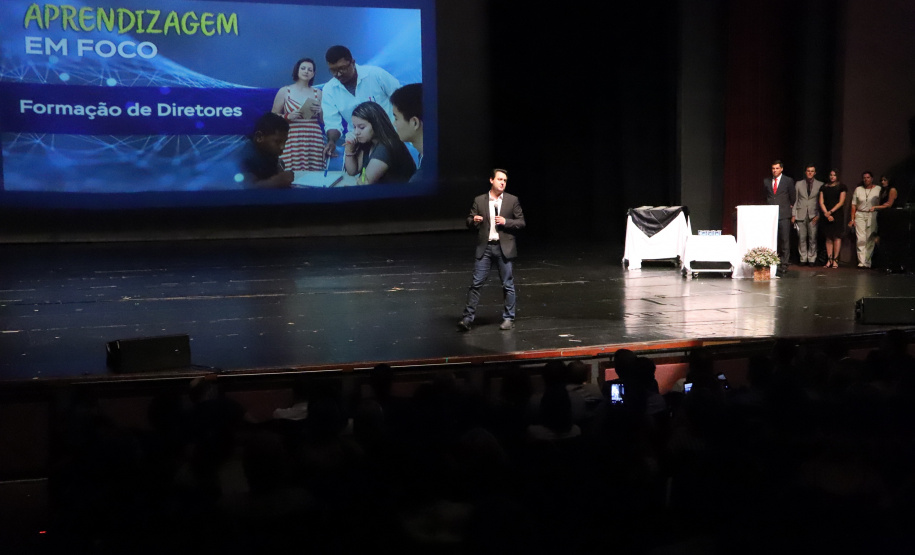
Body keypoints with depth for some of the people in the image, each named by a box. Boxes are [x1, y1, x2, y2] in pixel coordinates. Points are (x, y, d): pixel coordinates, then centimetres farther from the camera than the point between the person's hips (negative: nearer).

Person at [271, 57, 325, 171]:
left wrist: (319, 111, -2)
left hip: (314, 140, 2)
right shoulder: (284, 91, 7)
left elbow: (324, 120, 18)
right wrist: (288, 116, -11)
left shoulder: (317, 93, 13)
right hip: (292, 140, -2)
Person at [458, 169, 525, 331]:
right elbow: (469, 222, 9)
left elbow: (521, 223, 4)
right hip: (484, 247, 0)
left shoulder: (512, 200, 3)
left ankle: (508, 318, 16)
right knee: (476, 283, -2)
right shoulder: (479, 201, 5)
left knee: (508, 284, 5)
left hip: (504, 247, 0)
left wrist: (506, 222, -12)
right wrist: (474, 221, -14)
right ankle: (468, 318, 0)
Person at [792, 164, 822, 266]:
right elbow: (795, 200, 11)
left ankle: (812, 259, 5)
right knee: (802, 238, 0)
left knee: (812, 238, -4)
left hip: (813, 215, -1)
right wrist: (793, 214, 4)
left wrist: (818, 215, -4)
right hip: (801, 215, 1)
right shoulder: (799, 184, 12)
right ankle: (803, 259, 8)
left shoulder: (820, 185, 8)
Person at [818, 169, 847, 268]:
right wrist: (826, 213, -7)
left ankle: (835, 260, -5)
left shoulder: (841, 187, 4)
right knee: (828, 237, 3)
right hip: (826, 214, 3)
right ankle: (829, 260, 3)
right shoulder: (824, 187, 13)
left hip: (837, 214, -3)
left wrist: (831, 211, -11)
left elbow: (841, 202, -3)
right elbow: (821, 202, 7)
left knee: (837, 237, -5)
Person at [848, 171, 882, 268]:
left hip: (873, 216, -1)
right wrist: (852, 219, 5)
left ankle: (867, 262, 3)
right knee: (861, 239, -8)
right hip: (860, 215, 1)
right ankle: (861, 262, -10)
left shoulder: (878, 189, 5)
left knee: (870, 240, -2)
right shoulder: (858, 189, 11)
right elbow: (854, 205, 11)